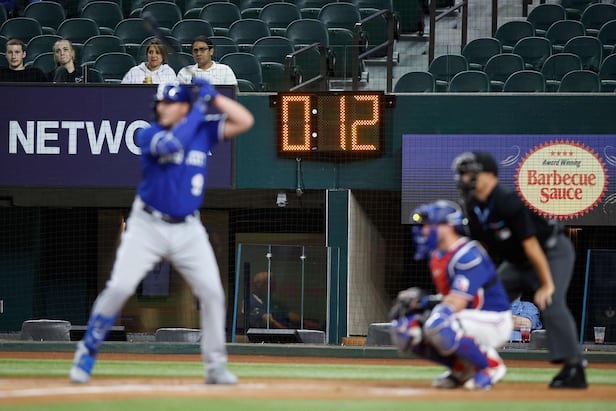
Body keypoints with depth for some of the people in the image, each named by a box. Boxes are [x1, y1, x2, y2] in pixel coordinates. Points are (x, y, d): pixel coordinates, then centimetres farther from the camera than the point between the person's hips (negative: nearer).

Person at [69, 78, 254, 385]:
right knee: (119, 288, -12)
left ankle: (215, 366, 6)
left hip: (188, 230, 3)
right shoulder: (148, 134, -8)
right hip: (147, 226, -3)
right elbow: (171, 145, -30)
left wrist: (214, 97, -12)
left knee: (212, 292, -4)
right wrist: (199, 108, -22)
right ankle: (87, 352, 2)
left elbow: (245, 121, -5)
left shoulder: (204, 131, 2)